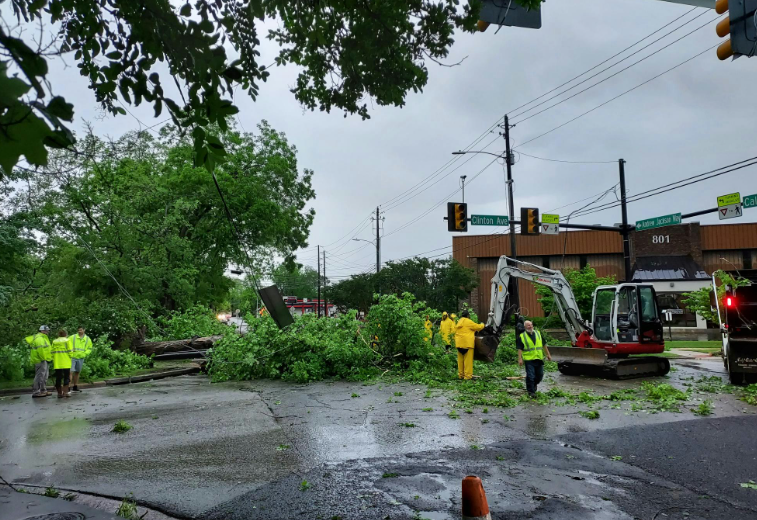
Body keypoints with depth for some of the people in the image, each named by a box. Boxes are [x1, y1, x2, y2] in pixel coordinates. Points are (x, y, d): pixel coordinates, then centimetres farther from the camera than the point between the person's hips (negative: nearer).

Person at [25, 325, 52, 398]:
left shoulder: (43, 338, 21)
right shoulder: (39, 338, -14)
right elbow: (40, 349, -23)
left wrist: (49, 358, 18)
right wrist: (43, 359, -22)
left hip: (44, 360, 11)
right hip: (40, 360, -11)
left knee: (45, 376, 16)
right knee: (40, 375, -10)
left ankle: (43, 390, 24)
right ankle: (36, 392, -8)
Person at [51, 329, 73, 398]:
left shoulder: (54, 341, 8)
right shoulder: (67, 340, -2)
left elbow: (52, 352, 4)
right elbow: (70, 351, -7)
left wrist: (54, 359, 14)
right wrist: (70, 357, 8)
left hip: (57, 363, 3)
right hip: (66, 363, -3)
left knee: (58, 378, 7)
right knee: (66, 377, 2)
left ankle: (59, 393, 11)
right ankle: (65, 392, -3)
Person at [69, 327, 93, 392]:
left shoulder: (88, 339, 7)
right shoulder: (72, 337, 0)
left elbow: (89, 349, 9)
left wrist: (84, 354, -7)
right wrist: (70, 350, -17)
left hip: (81, 358, 3)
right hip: (72, 357, -3)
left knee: (77, 372, 14)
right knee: (71, 372, -12)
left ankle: (75, 387, 25)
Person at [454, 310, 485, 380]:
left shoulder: (459, 322, 16)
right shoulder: (468, 322, -8)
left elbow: (455, 332, 17)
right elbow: (478, 327, 0)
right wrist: (482, 325, 21)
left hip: (459, 343, 8)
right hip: (467, 343, -8)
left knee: (460, 360, 12)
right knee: (468, 360, -4)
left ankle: (461, 375, 16)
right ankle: (467, 375, -4)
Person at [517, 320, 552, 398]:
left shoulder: (538, 333, 11)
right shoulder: (521, 336, -2)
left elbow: (544, 345, 17)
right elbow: (519, 349, -5)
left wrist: (548, 354, 16)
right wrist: (520, 359, -13)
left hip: (539, 359, 4)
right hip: (529, 359, -4)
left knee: (540, 375, 11)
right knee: (530, 376, -6)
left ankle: (534, 385, 38)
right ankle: (531, 392, 3)